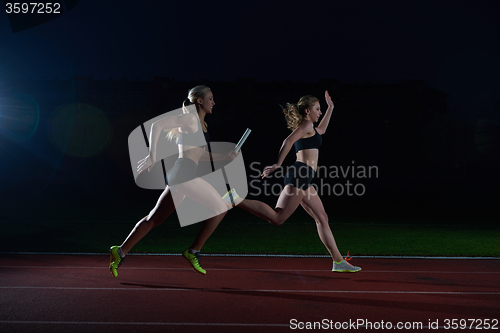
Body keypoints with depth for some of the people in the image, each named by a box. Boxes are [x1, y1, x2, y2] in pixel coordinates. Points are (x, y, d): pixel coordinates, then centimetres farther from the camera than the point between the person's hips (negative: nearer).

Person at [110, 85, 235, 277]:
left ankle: (121, 252, 14)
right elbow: (157, 125, -14)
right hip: (184, 173, -10)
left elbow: (202, 155, 28)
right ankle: (193, 252, 2)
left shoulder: (200, 124, 22)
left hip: (178, 175, 10)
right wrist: (152, 156, -19)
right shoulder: (190, 118, -6)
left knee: (154, 219, 11)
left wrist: (225, 157, 16)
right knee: (220, 208, -3)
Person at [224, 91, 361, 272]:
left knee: (322, 218, 9)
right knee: (277, 218, -19)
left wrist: (330, 109, 50)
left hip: (303, 179, 10)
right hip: (300, 174, -10)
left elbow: (321, 130, 48)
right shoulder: (306, 124, -1)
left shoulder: (306, 127, 27)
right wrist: (278, 164, -22)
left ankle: (339, 262, 11)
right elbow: (288, 141, -16)